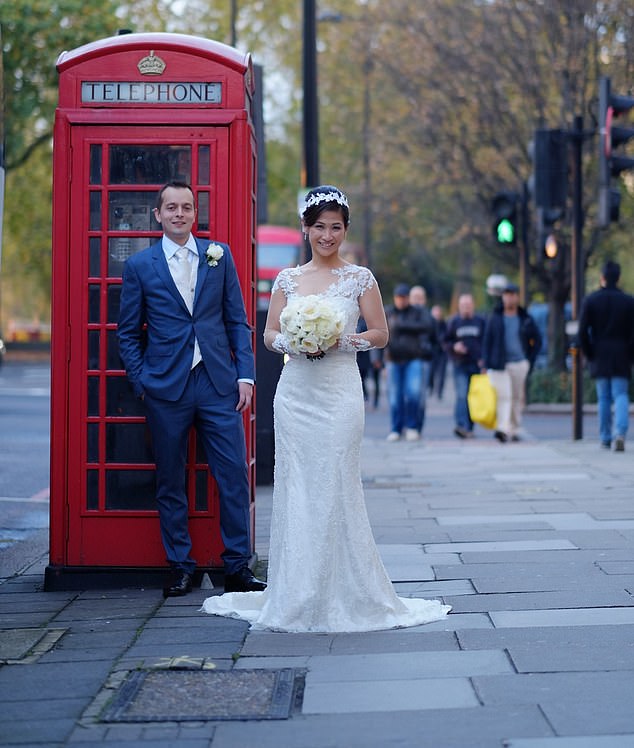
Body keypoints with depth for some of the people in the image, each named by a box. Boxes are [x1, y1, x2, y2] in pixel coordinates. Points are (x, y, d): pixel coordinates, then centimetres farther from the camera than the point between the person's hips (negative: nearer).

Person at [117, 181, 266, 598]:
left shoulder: (219, 255, 8)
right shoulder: (140, 266, 3)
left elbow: (237, 321, 8)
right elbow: (129, 332, 7)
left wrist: (245, 375, 1)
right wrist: (142, 383, -1)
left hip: (218, 384, 1)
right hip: (166, 389, -1)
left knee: (235, 476, -2)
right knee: (171, 483, 6)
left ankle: (238, 567, 7)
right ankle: (181, 568, 16)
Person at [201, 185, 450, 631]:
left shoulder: (359, 278, 3)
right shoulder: (288, 279, 10)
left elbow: (381, 334, 3)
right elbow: (269, 333, 11)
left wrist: (340, 340, -13)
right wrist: (292, 343, -10)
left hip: (339, 394, -3)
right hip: (295, 393, 3)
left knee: (336, 489, -5)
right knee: (295, 490, 3)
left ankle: (344, 595, 3)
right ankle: (297, 596, 10)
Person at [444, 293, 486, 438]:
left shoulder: (481, 321, 8)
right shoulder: (454, 322, 7)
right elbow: (446, 342, 10)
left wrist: (484, 359, -4)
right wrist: (454, 347, -11)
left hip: (477, 365, 1)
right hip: (460, 365, -1)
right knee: (462, 395, -14)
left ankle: (469, 428, 12)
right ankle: (461, 425, -25)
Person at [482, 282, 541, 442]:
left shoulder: (526, 319, 7)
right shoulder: (494, 318, 6)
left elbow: (537, 340, 14)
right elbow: (487, 341, 6)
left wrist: (530, 360, 4)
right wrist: (486, 363, -1)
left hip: (520, 364, 2)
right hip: (500, 364, -1)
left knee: (517, 398, 6)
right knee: (503, 396, -13)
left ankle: (514, 430, 16)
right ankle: (503, 429, -21)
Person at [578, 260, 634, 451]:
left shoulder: (590, 300, -1)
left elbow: (582, 332, -6)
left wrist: (589, 355, 3)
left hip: (599, 357, 1)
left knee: (603, 398, 9)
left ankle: (605, 439, 12)